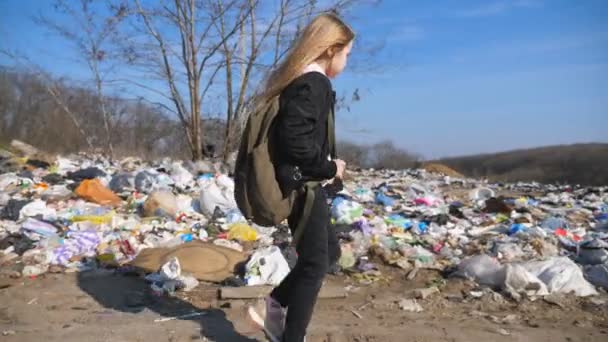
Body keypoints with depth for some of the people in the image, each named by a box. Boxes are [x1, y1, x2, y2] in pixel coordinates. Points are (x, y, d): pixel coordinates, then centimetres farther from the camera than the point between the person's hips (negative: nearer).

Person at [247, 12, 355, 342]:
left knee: (329, 250, 19)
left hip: (303, 181, 10)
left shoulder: (299, 78, 14)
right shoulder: (313, 82, -18)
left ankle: (272, 307, 25)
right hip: (301, 184, -10)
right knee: (315, 262, 0)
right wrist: (329, 167, -14)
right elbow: (296, 140, -28)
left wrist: (325, 166, 10)